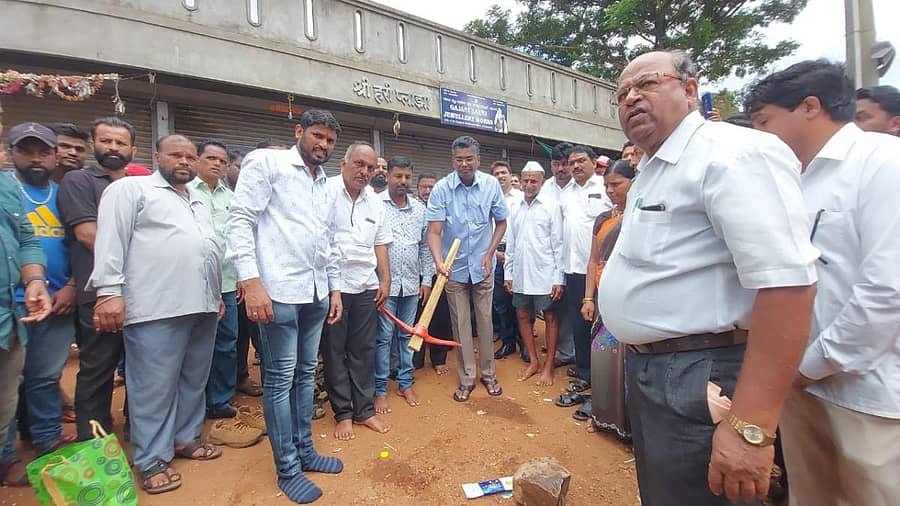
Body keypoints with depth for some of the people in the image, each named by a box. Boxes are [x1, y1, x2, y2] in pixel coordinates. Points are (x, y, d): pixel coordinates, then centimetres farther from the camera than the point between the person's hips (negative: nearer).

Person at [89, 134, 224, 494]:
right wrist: (110, 291, -17)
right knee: (155, 385, 2)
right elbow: (110, 239, -8)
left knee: (194, 379, 15)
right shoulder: (131, 189, 3)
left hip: (202, 305, 7)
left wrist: (217, 296, 22)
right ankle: (152, 460, 15)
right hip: (157, 307, -7)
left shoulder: (198, 203, 24)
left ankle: (186, 437, 30)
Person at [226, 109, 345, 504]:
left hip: (316, 294, 7)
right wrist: (251, 281, -18)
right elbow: (239, 221, -10)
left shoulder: (327, 186, 18)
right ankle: (288, 469, 18)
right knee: (280, 379, 3)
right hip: (278, 291, -7)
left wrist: (335, 287, 17)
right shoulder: (266, 162, -1)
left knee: (305, 375, 16)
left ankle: (304, 451, 31)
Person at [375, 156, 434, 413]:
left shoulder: (420, 208, 8)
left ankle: (406, 383, 28)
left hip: (411, 284, 4)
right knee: (383, 338, 4)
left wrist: (426, 280, 9)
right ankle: (380, 389, 18)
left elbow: (425, 247, 11)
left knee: (406, 335, 14)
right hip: (384, 283, -4)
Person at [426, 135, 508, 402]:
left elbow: (501, 222, 5)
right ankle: (466, 378, 23)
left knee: (485, 320, 11)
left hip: (482, 266, 1)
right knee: (460, 324, 9)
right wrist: (438, 261, -33)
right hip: (454, 268, -1)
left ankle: (488, 373, 30)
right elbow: (434, 231, -17)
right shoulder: (441, 189, -13)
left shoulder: (491, 185, -7)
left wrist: (489, 254, -4)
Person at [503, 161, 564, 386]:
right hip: (521, 275, 5)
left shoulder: (551, 207, -3)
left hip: (544, 274, -5)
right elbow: (510, 245, 12)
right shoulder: (516, 209, 10)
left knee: (550, 318, 5)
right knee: (522, 316, 10)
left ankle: (548, 366, 19)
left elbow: (558, 244, -6)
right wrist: (508, 273, 8)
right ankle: (533, 361, 26)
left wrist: (559, 277, -10)